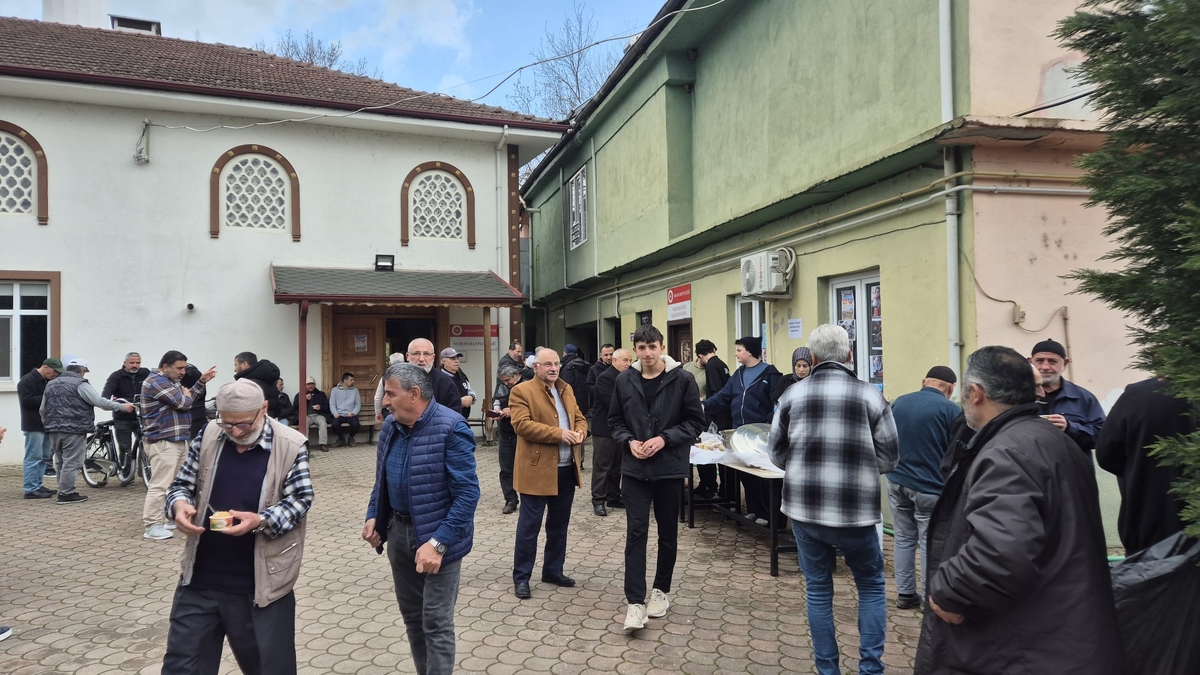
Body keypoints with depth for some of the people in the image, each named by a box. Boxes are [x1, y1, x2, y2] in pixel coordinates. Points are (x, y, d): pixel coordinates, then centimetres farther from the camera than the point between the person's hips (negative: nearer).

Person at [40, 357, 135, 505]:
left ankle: (63, 491, 22)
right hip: (74, 430, -8)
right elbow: (100, 402, -16)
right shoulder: (80, 384, -8)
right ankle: (66, 494, -3)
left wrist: (48, 425, 34)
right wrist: (121, 406, -9)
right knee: (71, 463, -4)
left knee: (62, 463, 17)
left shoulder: (50, 384, 17)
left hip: (55, 431, 8)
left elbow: (43, 409, 22)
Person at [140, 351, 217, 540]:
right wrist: (186, 395, 3)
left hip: (178, 440, 11)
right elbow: (183, 402, -19)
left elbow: (187, 398, 22)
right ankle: (151, 526, -7)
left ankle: (176, 517, 26)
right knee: (160, 485, -10)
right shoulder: (156, 382, -15)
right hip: (163, 442, -11)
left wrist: (202, 381, 14)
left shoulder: (170, 381, 20)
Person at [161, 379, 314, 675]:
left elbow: (299, 501, -10)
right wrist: (179, 504, -15)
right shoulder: (209, 435, 0)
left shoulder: (291, 446, -12)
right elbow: (183, 483, 8)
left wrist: (261, 521, -27)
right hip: (201, 578, 4)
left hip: (261, 583, -3)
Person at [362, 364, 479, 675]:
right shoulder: (390, 426, 2)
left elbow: (467, 494, -23)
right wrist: (373, 516, 4)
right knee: (411, 614, 19)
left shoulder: (450, 428, -21)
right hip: (398, 531, 7)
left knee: (436, 623, 1)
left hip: (437, 536, -7)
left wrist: (438, 543, -28)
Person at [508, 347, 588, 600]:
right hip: (537, 469, -7)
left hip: (566, 469, 7)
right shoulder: (522, 391, -8)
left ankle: (553, 570, 28)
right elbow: (521, 424, -19)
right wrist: (558, 434, -22)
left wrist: (580, 433, -6)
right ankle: (521, 577, 11)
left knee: (559, 524, 15)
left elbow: (579, 418, 18)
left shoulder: (566, 389, 15)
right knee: (529, 525, 0)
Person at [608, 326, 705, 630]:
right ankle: (635, 602, 2)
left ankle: (661, 590, 31)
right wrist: (629, 442, -9)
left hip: (670, 468, -1)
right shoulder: (624, 380, 0)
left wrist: (664, 439, -17)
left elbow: (695, 421, -5)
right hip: (634, 469, 1)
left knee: (668, 534, 12)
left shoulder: (682, 380, -8)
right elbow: (615, 420, 9)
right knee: (635, 533, -2)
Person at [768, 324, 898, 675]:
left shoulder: (792, 395, -1)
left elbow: (777, 454, 5)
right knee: (872, 586, 19)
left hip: (805, 509, 1)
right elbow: (887, 460, -1)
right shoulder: (871, 396, -5)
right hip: (855, 511, -1)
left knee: (818, 590, 14)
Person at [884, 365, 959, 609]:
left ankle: (905, 594, 20)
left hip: (896, 481, 5)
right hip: (929, 487, -5)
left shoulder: (898, 403, 5)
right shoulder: (950, 410, -12)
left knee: (903, 538, 13)